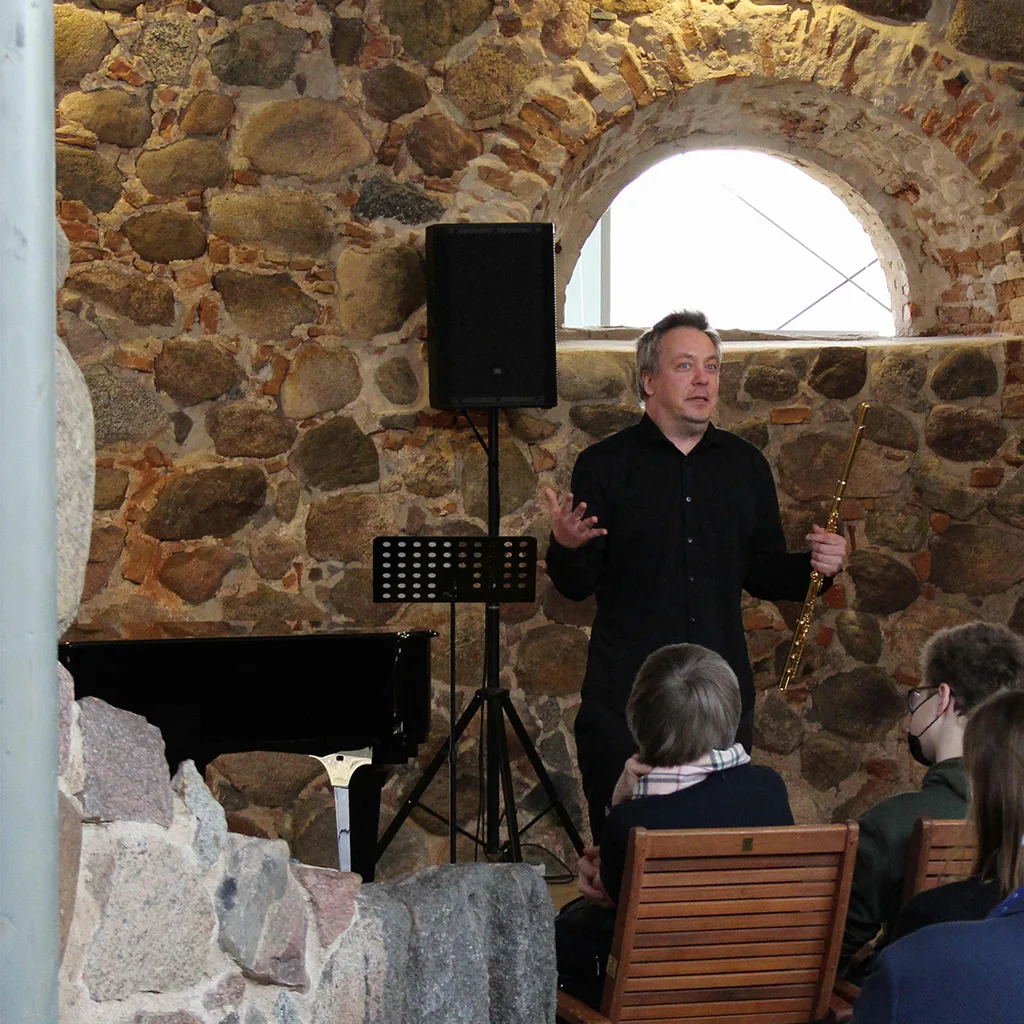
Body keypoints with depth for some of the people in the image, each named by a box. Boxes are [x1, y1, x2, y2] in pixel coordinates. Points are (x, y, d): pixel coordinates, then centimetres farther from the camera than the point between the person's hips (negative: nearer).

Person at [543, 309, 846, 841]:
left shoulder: (746, 465, 13)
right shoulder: (604, 464, 3)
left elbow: (761, 576, 17)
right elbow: (576, 585, -1)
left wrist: (814, 566, -2)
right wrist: (566, 546, -22)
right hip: (625, 696, -3)